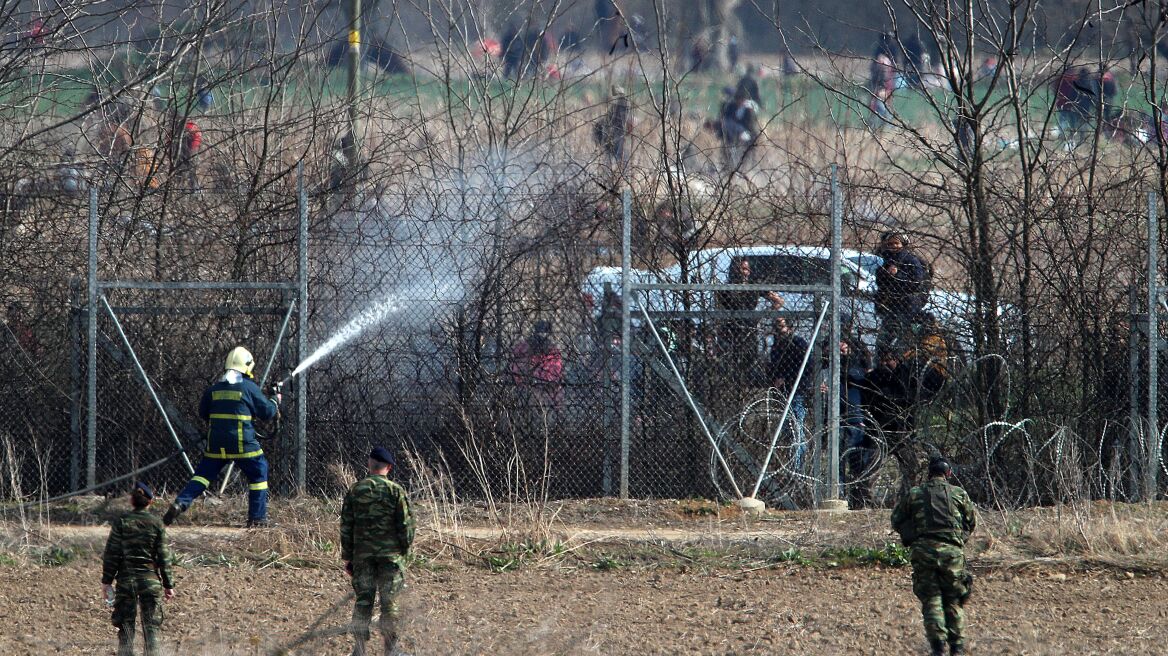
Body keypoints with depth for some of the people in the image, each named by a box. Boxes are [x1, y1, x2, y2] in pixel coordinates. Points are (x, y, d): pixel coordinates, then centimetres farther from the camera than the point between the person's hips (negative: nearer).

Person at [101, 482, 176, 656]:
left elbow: (111, 554, -2)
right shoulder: (156, 524, -1)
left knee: (126, 624, 6)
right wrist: (168, 585, 6)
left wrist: (106, 580, 4)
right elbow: (164, 557, 0)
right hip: (150, 579, 0)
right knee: (152, 624, 5)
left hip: (125, 580, 0)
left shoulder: (121, 522, -3)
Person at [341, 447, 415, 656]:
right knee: (389, 602, 2)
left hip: (362, 553, 2)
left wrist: (347, 557, 9)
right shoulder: (396, 491, -5)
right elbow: (405, 525, -6)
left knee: (363, 600, 6)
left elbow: (346, 526, 4)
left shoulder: (355, 490, 2)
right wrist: (404, 550, 7)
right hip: (390, 553, -2)